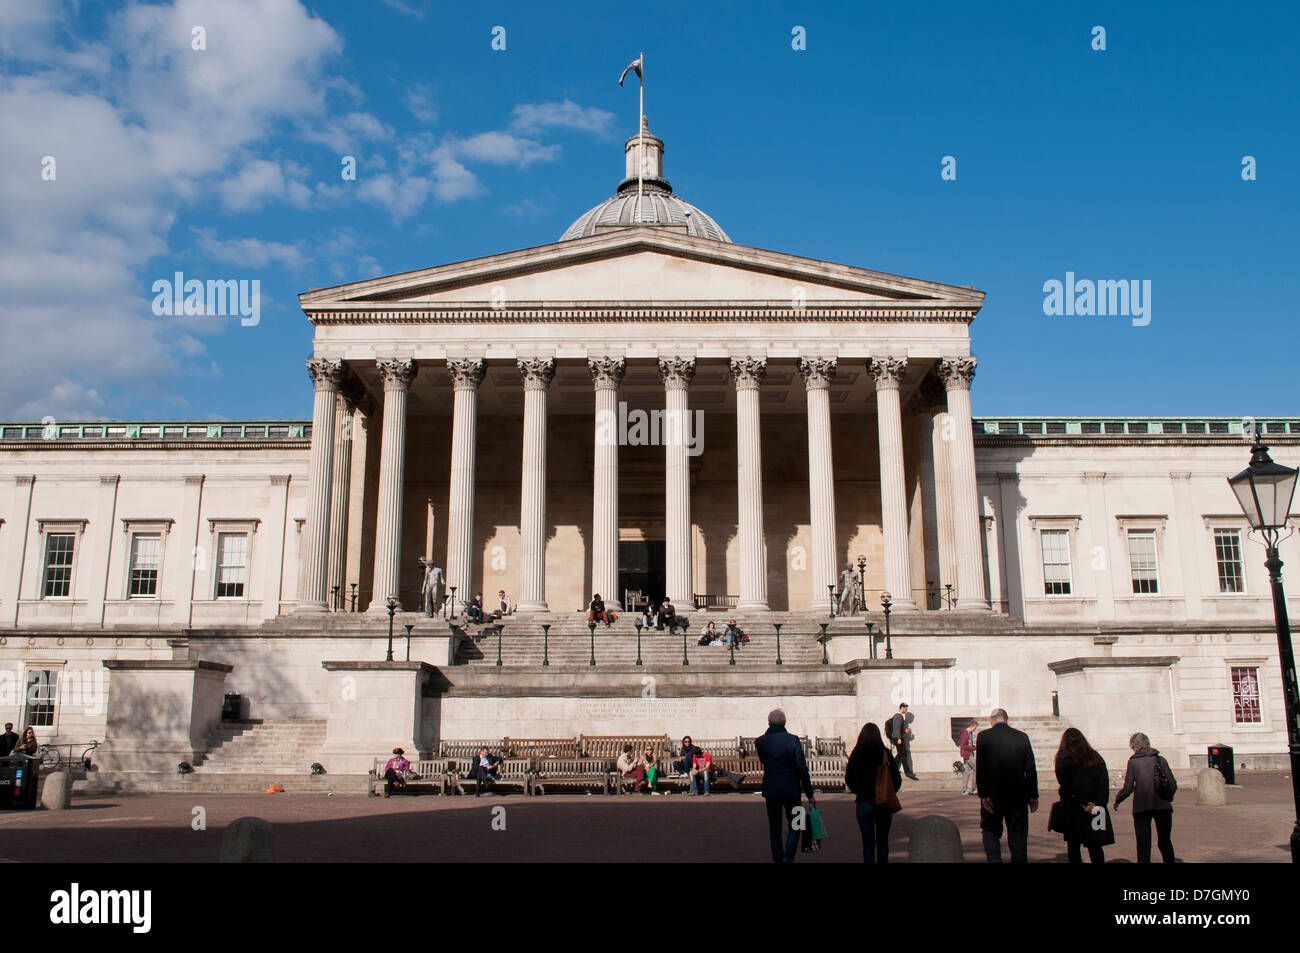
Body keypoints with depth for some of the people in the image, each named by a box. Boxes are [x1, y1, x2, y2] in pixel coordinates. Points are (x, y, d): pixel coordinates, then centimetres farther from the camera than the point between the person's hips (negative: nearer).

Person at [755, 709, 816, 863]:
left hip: (770, 791, 1)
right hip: (791, 790, -1)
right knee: (795, 825, 13)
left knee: (774, 828, 12)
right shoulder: (792, 740, -9)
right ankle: (789, 855, -4)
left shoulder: (760, 742, -3)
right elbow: (802, 769, -9)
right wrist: (809, 794, -4)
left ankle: (778, 859, 11)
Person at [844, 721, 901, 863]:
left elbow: (848, 780, 1)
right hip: (884, 804, 0)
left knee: (868, 842, 6)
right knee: (883, 841, 15)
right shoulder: (886, 754, -6)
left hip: (864, 802, 0)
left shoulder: (856, 755, -5)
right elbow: (897, 779, -3)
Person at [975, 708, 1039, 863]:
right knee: (1018, 835, 11)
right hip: (1018, 796, 2)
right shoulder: (1022, 737, 1)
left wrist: (983, 795, -9)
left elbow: (980, 768, -11)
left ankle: (994, 859, -1)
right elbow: (1031, 768, 2)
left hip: (993, 796, -2)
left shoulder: (983, 736, -6)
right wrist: (1033, 795, 7)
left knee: (991, 831, 12)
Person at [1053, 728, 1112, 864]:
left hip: (1072, 808, -3)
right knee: (1095, 847, 4)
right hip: (1096, 809, 3)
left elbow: (1065, 785, -10)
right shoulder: (1096, 757, 12)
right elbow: (1105, 785, 4)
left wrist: (1083, 804, -8)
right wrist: (1099, 804, -2)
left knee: (1073, 845, 6)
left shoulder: (1063, 757, -1)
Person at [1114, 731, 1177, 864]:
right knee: (1165, 842, 18)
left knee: (1143, 844, 2)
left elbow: (1128, 788, -6)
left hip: (1142, 807, -3)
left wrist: (1117, 800, 11)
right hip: (1163, 806, 3)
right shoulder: (1160, 759, 5)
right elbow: (1173, 785, 3)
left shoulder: (1133, 762, -2)